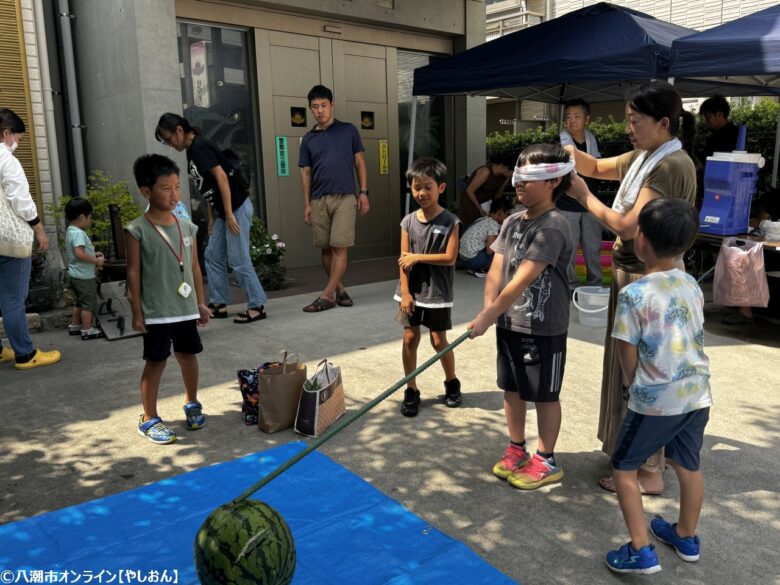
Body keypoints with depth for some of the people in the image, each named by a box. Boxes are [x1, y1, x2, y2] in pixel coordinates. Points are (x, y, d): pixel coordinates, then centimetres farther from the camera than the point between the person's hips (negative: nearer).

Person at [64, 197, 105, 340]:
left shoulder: (70, 231, 11)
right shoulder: (79, 233, -21)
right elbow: (79, 253, -33)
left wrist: (93, 254, 13)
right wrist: (96, 261, -24)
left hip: (75, 275, 10)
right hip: (84, 276, -10)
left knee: (78, 302, 21)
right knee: (88, 303, 1)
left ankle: (75, 326, 31)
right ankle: (87, 330, 7)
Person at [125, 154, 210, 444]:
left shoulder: (187, 227, 4)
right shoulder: (137, 230, -10)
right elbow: (133, 273, -8)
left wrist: (201, 302, 11)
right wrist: (137, 312, -9)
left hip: (186, 308, 5)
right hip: (156, 311, -5)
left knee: (189, 355, 16)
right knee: (156, 362, 3)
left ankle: (192, 403, 37)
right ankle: (149, 419, 17)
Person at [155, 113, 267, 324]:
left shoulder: (200, 146, -14)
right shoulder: (191, 151, 14)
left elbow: (221, 177, -21)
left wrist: (229, 214, -23)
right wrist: (212, 217, 18)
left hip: (237, 208, -10)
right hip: (223, 211, 10)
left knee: (239, 260, -6)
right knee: (213, 256, 12)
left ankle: (257, 306, 2)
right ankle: (219, 304, 19)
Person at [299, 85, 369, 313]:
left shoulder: (348, 130, 6)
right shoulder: (308, 139, 12)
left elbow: (360, 163, 7)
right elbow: (306, 173, 12)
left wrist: (363, 192, -1)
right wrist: (306, 204, 6)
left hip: (345, 198, -3)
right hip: (319, 200, 3)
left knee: (340, 248, -8)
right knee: (326, 249, 6)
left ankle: (327, 296, -4)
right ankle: (339, 289, 21)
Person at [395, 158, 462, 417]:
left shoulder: (450, 221, -9)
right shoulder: (408, 221, 0)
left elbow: (450, 258, -15)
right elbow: (404, 260, -1)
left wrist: (417, 257, -16)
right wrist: (405, 292, -8)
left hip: (438, 292, -3)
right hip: (412, 291, 3)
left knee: (439, 341, 7)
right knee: (410, 338, 5)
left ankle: (452, 383, 31)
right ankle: (411, 391, 17)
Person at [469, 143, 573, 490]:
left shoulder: (552, 227, -19)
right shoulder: (512, 222, 6)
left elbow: (522, 281, -25)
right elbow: (496, 271, 1)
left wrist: (488, 317, -24)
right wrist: (489, 309, -15)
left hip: (543, 329, -7)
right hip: (509, 323, 8)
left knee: (545, 395, 8)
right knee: (512, 389, 17)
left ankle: (546, 462, 24)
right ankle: (516, 451, 34)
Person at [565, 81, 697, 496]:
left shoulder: (672, 166, -21)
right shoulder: (643, 157, 7)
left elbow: (629, 226, -26)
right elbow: (597, 167, 21)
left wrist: (584, 197, -15)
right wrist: (570, 153, 0)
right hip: (630, 274, 10)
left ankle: (649, 473, 15)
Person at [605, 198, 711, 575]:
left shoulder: (633, 294, -18)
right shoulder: (692, 285, 1)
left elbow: (628, 354, -10)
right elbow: (692, 337, 10)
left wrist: (630, 381, 9)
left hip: (655, 400, -6)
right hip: (697, 394, 7)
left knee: (623, 468, 9)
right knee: (688, 466, 22)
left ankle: (641, 552, 10)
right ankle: (687, 538, 41)